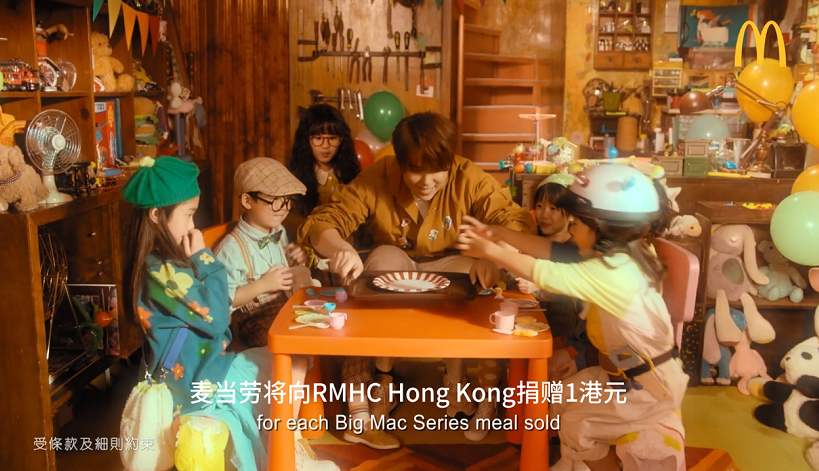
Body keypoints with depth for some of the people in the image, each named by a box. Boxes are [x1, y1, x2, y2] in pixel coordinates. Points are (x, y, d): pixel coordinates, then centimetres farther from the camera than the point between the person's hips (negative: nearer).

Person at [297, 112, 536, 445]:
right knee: (387, 256, -31)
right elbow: (321, 223, -23)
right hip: (393, 269, 0)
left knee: (469, 272, -31)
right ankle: (381, 379, -25)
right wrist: (341, 249, -48)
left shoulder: (469, 178, -19)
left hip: (448, 267, 0)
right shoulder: (378, 178, -20)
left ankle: (457, 385, -15)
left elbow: (518, 222, -27)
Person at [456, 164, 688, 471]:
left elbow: (544, 273, -30)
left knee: (576, 425, 2)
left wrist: (489, 251, -20)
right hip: (626, 371, 9)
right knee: (563, 401, 17)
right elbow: (552, 252, 0)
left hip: (648, 383, -9)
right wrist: (497, 234, -6)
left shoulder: (612, 272, -30)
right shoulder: (615, 253, -1)